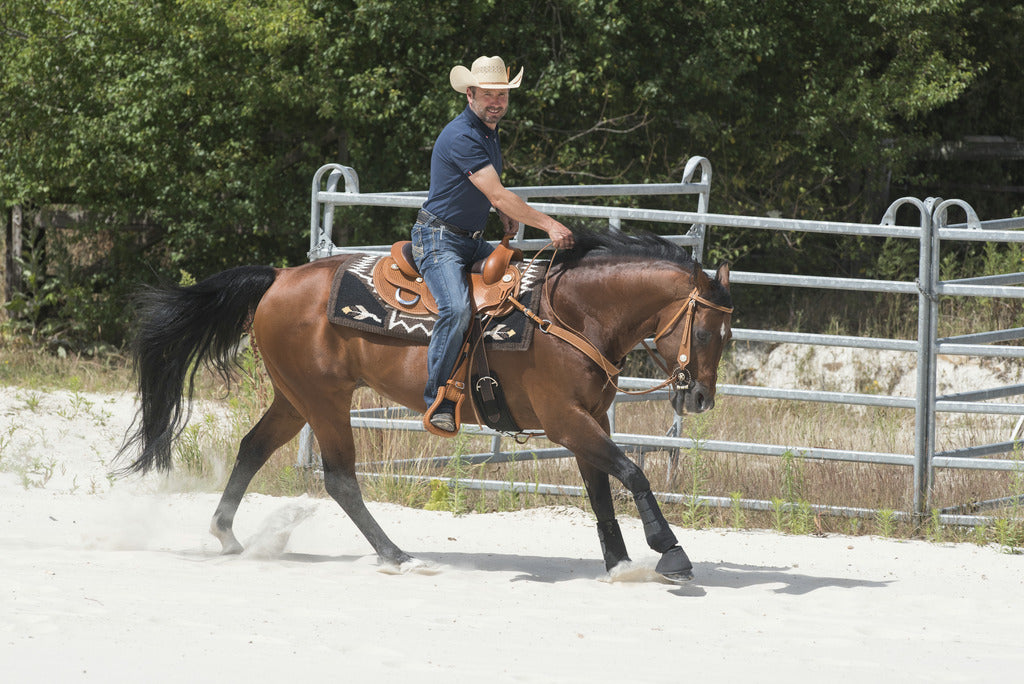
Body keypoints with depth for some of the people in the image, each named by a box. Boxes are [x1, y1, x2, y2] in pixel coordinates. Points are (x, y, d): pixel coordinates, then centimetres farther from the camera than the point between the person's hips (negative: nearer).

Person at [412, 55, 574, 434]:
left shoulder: (490, 131, 11)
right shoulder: (462, 137, -21)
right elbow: (498, 195, -26)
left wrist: (505, 213, 9)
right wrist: (549, 225, -26)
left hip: (472, 240, 10)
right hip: (439, 239, -10)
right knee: (457, 309, -30)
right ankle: (437, 402, -25)